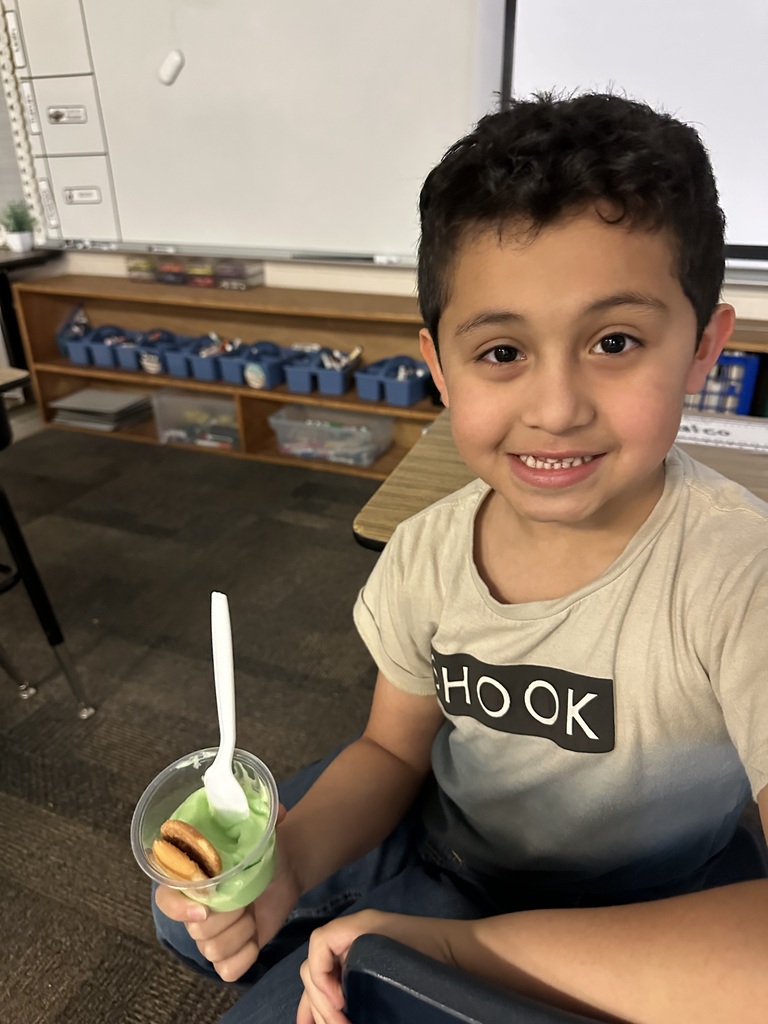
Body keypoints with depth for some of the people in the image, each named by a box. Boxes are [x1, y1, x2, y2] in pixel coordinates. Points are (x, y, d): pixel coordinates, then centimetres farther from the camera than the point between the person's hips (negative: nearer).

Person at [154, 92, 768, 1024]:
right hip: (427, 834, 4)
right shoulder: (426, 553, -18)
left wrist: (455, 942, -34)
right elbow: (393, 748, -5)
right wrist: (285, 862, -24)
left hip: (586, 948, -3)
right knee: (187, 915, 15)